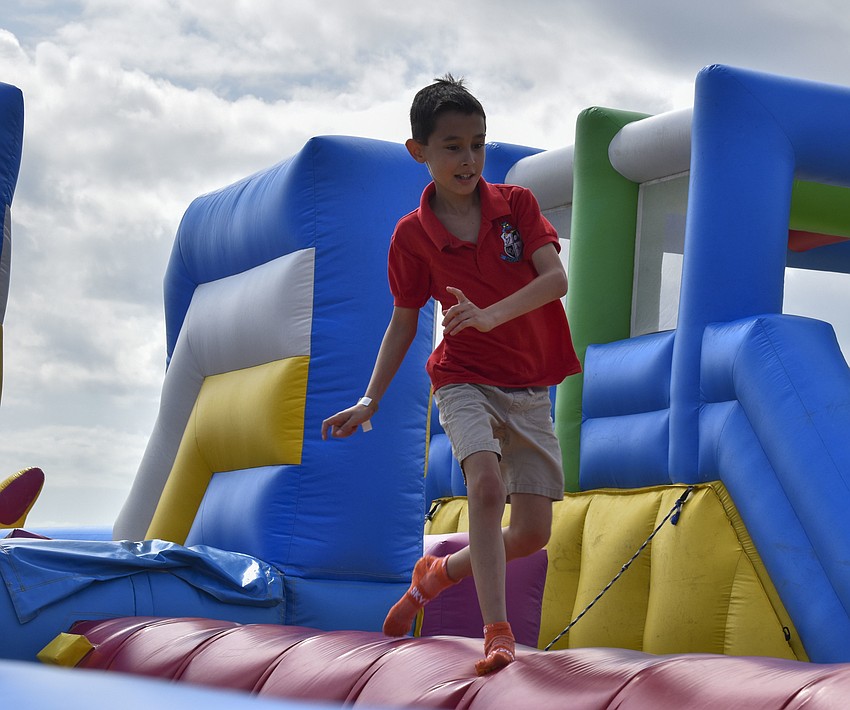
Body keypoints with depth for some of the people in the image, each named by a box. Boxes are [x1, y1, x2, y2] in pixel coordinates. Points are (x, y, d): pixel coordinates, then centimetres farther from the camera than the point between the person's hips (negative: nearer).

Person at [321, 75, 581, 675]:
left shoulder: (517, 204, -3)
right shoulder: (412, 235, -4)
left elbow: (556, 278, -16)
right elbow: (404, 321, 6)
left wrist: (490, 316, -31)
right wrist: (369, 401, 2)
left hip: (530, 388, 2)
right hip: (464, 378, -2)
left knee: (533, 533, 0)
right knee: (486, 483, -30)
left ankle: (441, 570, 27)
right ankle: (498, 632, -30)